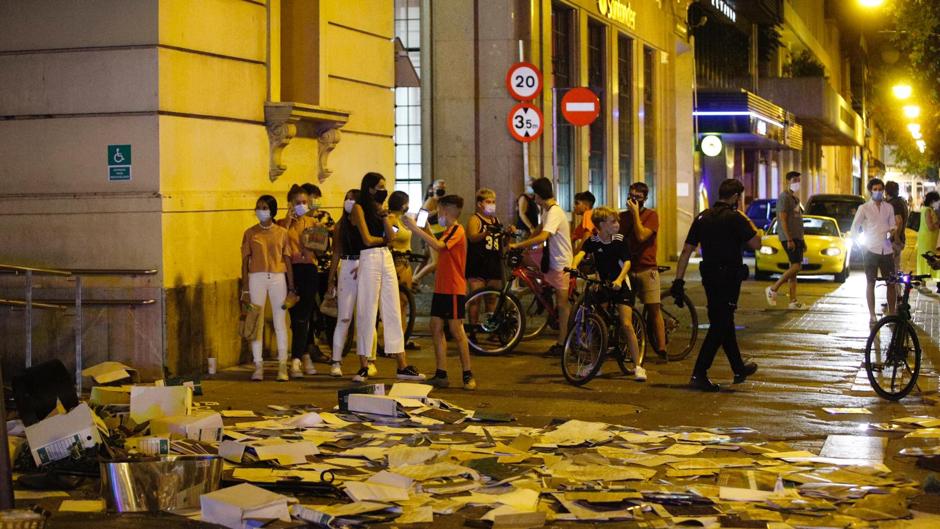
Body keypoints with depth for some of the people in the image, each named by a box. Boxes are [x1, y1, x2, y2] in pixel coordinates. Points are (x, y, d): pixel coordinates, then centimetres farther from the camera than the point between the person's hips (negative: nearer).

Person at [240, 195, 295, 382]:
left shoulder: (282, 233, 7)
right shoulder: (250, 233, 5)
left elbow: (287, 260, 8)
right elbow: (245, 261, 4)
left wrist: (291, 287, 4)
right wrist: (245, 289, -1)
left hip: (278, 278, 0)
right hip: (256, 278, 0)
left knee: (280, 322, 0)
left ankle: (282, 366, 4)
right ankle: (258, 366, 5)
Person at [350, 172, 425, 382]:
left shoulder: (378, 207, 17)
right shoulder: (359, 208, -4)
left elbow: (390, 236, 7)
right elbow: (367, 239, -11)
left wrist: (384, 216, -6)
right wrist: (383, 239, 6)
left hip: (387, 258, 7)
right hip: (369, 259, -7)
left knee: (393, 311, 6)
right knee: (367, 312, -4)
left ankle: (403, 366, 8)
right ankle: (363, 367, 3)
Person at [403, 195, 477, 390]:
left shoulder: (457, 230, -11)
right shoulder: (446, 232, 20)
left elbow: (438, 246, -28)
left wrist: (416, 228, -27)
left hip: (454, 289, -9)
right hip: (441, 288, 9)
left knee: (456, 330, -6)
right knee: (436, 328, 5)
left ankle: (468, 375, 0)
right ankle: (441, 374, 8)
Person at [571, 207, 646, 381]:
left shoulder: (620, 240, -6)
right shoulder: (593, 241, -5)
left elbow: (627, 262, -14)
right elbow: (581, 253, -23)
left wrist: (619, 279, -32)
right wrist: (573, 266, -45)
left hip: (620, 285, -2)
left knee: (626, 324, -12)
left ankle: (638, 366, -7)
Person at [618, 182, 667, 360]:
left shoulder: (651, 215, -1)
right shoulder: (622, 216, 12)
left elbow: (641, 236, -15)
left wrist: (635, 213, -11)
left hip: (646, 269, -4)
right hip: (625, 268, 4)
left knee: (654, 309, -7)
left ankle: (661, 350, -6)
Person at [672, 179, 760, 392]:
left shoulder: (702, 217, 7)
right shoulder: (735, 217, -12)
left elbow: (687, 250, 5)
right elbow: (756, 243, -11)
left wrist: (678, 280, 5)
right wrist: (747, 220, 3)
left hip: (709, 277, 7)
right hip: (729, 277, -7)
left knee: (724, 321, 19)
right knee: (719, 326, -4)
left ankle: (739, 368, 34)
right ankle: (698, 375, -11)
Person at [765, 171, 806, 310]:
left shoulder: (795, 198, 20)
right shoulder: (784, 197, -10)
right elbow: (783, 220, -17)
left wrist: (802, 240, 21)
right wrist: (789, 240, -22)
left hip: (797, 238, 10)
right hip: (788, 237, -9)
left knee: (794, 268, 6)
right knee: (796, 266, -17)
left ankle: (793, 301, 6)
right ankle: (773, 289, -6)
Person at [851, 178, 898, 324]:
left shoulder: (889, 207, 10)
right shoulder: (864, 208, 0)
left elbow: (893, 226, 15)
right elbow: (855, 228, 2)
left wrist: (892, 232, -8)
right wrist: (861, 245, -6)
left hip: (887, 249, 3)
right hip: (871, 250, -3)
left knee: (891, 282, 2)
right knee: (871, 283, 2)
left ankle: (891, 313, 12)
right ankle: (872, 315, 6)